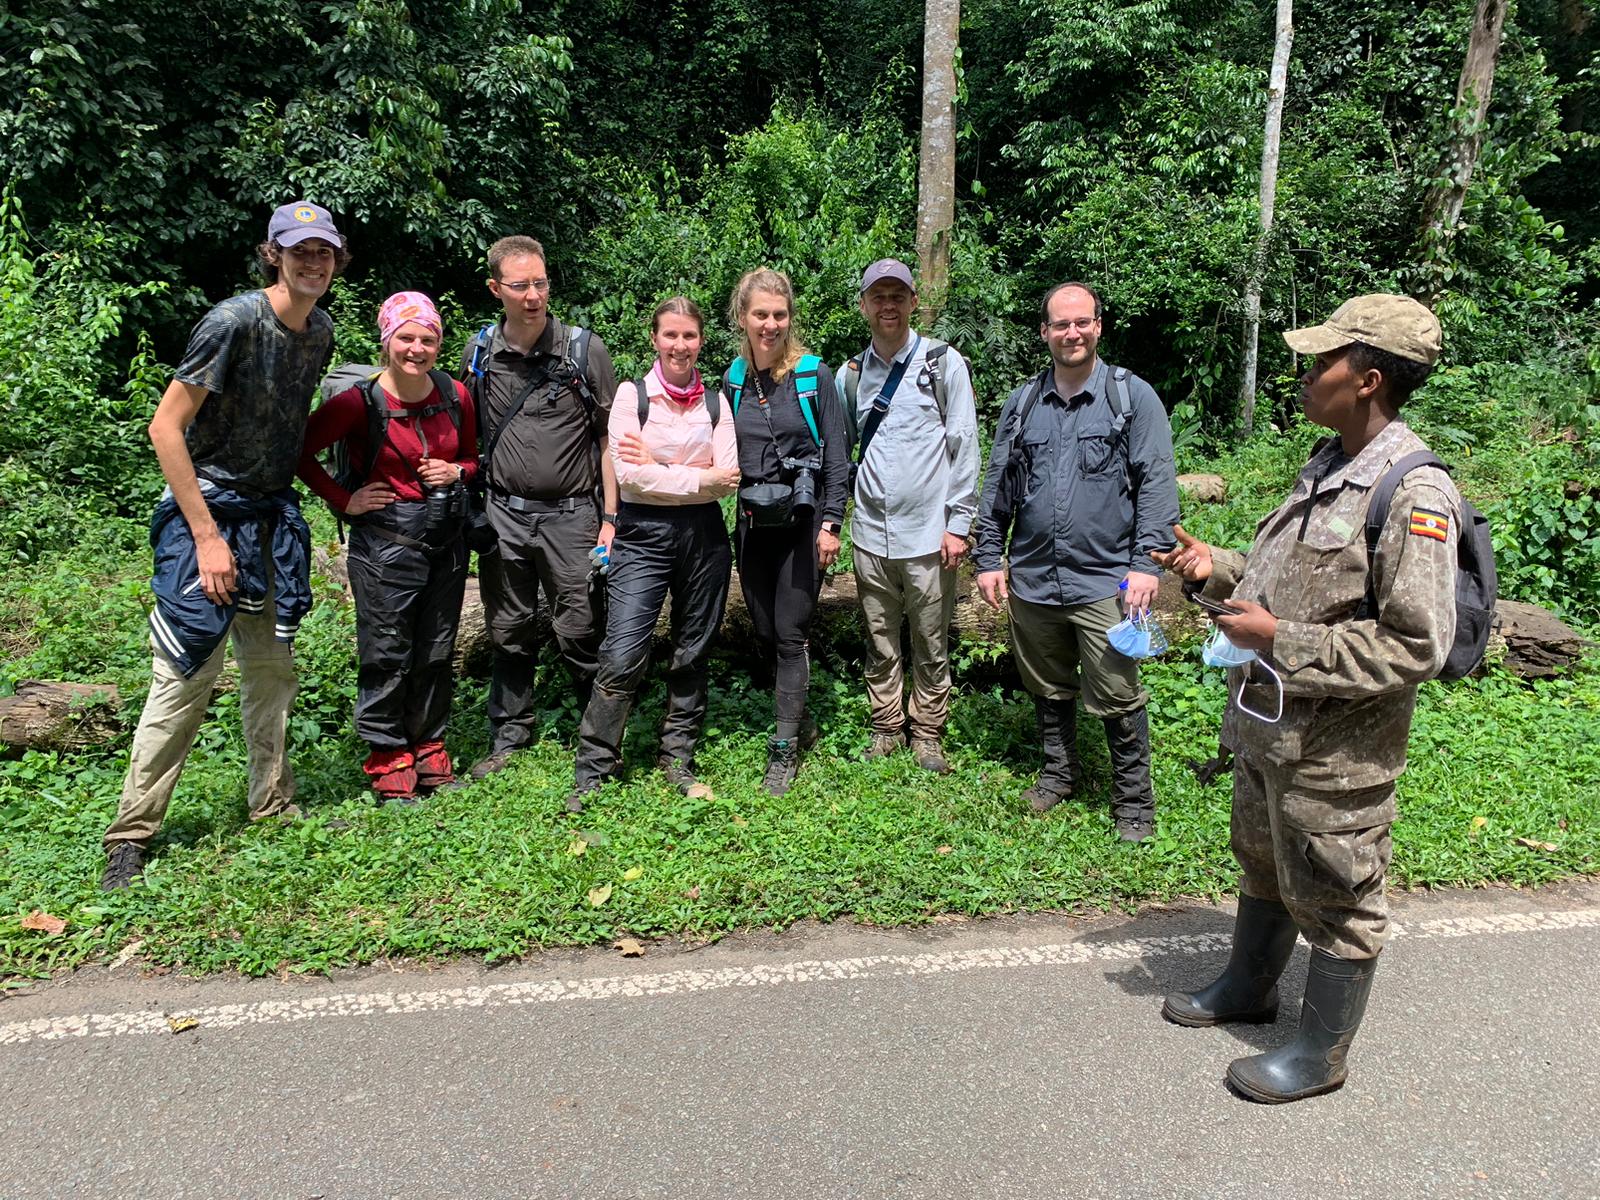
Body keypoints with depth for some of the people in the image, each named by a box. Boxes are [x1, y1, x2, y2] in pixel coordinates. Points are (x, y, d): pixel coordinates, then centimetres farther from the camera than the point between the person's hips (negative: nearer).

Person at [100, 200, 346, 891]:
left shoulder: (321, 329, 6)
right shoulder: (234, 322, -16)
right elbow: (165, 428, -17)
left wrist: (288, 512, 14)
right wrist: (207, 536, -18)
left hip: (274, 514, 7)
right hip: (209, 506, -7)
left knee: (271, 665, 11)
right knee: (187, 672, -6)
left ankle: (273, 807, 24)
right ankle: (131, 835, 6)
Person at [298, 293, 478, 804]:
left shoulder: (455, 396, 2)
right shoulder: (361, 402, -12)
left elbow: (473, 456, 17)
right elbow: (300, 451, -7)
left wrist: (456, 471, -4)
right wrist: (345, 501, -9)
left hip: (447, 541, 5)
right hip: (386, 543, -5)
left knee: (436, 654, 14)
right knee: (388, 657, 3)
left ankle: (429, 751, 29)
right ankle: (388, 761, 18)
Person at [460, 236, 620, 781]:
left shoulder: (584, 349, -4)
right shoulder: (479, 353, 5)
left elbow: (610, 439, -1)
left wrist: (610, 517, -6)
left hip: (570, 514, -3)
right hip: (503, 515, 3)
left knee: (579, 632, 0)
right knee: (509, 633, 13)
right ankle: (508, 737, 28)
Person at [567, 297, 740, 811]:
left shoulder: (715, 402, 8)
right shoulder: (631, 395, -1)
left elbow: (728, 478, -4)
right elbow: (629, 475, -12)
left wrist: (658, 466, -9)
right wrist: (700, 478, -9)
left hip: (703, 535, 4)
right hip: (643, 535, -3)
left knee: (691, 654, 10)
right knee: (623, 658, -9)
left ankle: (677, 759, 25)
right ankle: (591, 771, 4)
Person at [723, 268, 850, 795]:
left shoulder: (814, 375, -4)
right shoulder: (734, 380, 8)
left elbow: (836, 453, -5)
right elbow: (727, 454, 14)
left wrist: (830, 522, -11)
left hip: (802, 521, -4)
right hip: (751, 523, 4)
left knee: (790, 634, -4)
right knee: (764, 634, 9)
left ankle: (784, 747, 5)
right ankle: (797, 721, 28)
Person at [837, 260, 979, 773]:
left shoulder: (944, 364, -2)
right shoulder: (850, 374, 8)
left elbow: (964, 448, -3)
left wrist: (958, 524, -7)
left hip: (927, 534, -3)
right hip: (870, 533, 3)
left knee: (931, 643, 7)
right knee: (880, 640, 13)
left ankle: (927, 734, 22)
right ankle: (886, 728, 28)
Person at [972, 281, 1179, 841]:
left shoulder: (1133, 396, -1)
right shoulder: (1022, 403, 9)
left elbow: (1157, 484, -5)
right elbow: (996, 486, 13)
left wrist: (1147, 563, -13)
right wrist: (989, 558, 8)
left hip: (1104, 580, -4)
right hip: (1032, 580, 4)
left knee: (1118, 697, 0)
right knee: (1047, 689, 18)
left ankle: (1134, 802, 18)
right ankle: (1057, 774, 38)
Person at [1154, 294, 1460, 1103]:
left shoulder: (1414, 495, -23)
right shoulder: (1328, 467, 6)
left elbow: (1416, 646, -25)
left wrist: (1279, 639, -24)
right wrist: (1217, 570, 3)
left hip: (1334, 748, -9)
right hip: (1267, 725, 9)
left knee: (1333, 900, 10)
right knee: (1262, 864, 26)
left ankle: (1320, 1053, 30)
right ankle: (1249, 986, 48)